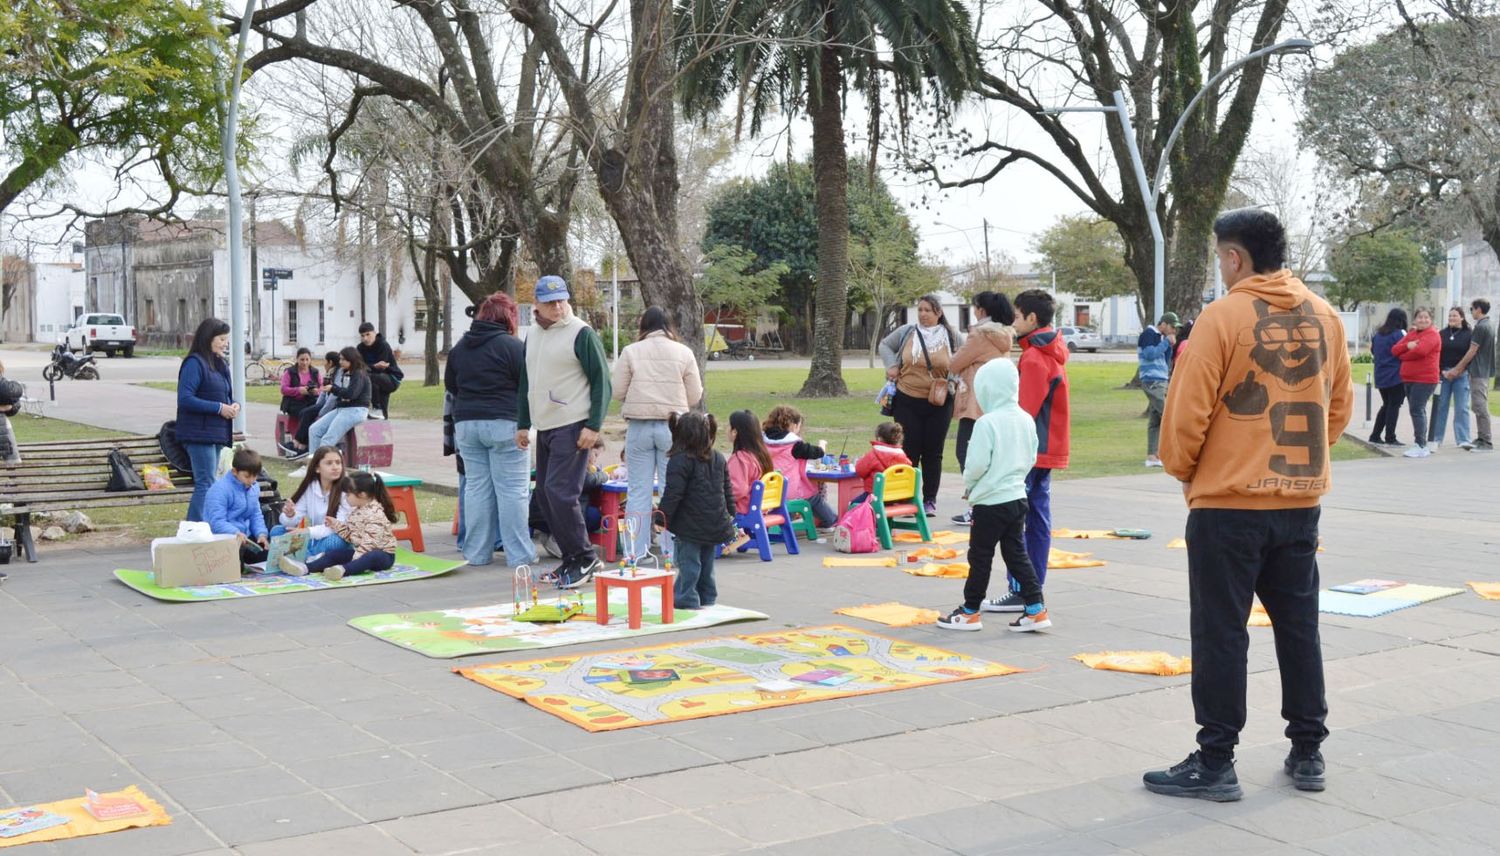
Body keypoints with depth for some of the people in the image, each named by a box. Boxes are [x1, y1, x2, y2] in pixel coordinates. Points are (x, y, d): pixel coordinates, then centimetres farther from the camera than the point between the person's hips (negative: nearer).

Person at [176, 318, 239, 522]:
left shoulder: (220, 364, 16)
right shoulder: (194, 363, -12)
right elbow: (185, 399, -20)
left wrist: (233, 406, 2)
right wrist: (219, 408, -19)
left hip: (217, 434, 9)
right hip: (200, 434, -9)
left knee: (207, 483, 12)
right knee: (206, 484, -12)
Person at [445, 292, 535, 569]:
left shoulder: (459, 347, 9)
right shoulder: (512, 345, -10)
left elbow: (450, 385, 17)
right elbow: (528, 385, -9)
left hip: (466, 423, 6)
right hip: (504, 423, -6)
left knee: (476, 487, 11)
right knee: (512, 489, -1)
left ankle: (476, 552, 14)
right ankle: (519, 554, 2)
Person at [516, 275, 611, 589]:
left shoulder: (582, 334, -8)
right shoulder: (533, 335, 15)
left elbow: (601, 381, -9)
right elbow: (526, 383, 23)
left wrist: (594, 426, -15)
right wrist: (523, 424, 19)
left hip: (572, 427, -8)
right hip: (544, 428, 8)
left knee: (559, 492, -15)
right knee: (546, 495, 8)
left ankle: (585, 558, -4)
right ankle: (572, 561, 17)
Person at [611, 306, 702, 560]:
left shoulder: (630, 352, 0)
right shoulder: (684, 353, 0)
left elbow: (617, 392, 1)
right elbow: (695, 396, 2)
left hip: (639, 427, 0)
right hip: (673, 427, 0)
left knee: (638, 490, 5)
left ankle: (636, 551, 7)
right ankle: (672, 548, 10)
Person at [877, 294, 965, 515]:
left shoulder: (952, 337, 1)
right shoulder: (906, 332, 3)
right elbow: (885, 345, 17)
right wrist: (891, 365, 1)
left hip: (939, 404, 0)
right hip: (907, 402, 0)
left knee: (933, 453, 5)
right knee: (909, 452, 1)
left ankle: (930, 500, 14)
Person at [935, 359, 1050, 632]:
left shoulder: (987, 423, -19)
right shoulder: (1026, 420, 5)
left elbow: (977, 464, -19)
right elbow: (1031, 459, 12)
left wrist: (968, 484, -1)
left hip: (990, 501, -7)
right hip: (1017, 496, 7)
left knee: (980, 556, 4)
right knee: (1016, 553, 13)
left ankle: (970, 612, 15)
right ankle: (1035, 608, 10)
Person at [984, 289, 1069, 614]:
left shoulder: (1034, 358, -15)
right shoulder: (1052, 353, 15)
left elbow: (1025, 411, -19)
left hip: (1030, 452, -10)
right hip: (1047, 450, 10)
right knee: (1038, 519, 11)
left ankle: (1020, 592, -5)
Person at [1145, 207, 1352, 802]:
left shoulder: (1224, 316, -13)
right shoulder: (1324, 317, 4)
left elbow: (1188, 409, -13)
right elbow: (1339, 408, 12)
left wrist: (1182, 470, 4)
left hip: (1228, 502, -6)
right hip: (1301, 501, 6)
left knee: (1220, 633, 1)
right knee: (1299, 626, 15)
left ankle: (1215, 764, 6)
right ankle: (1307, 753, 23)